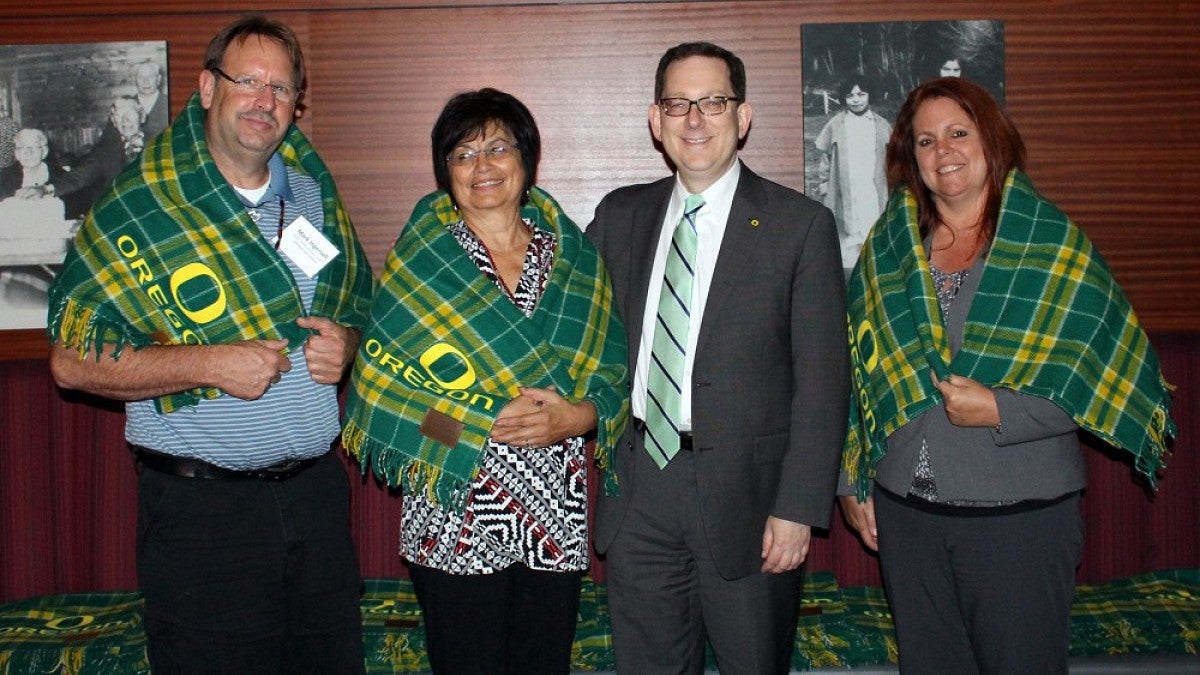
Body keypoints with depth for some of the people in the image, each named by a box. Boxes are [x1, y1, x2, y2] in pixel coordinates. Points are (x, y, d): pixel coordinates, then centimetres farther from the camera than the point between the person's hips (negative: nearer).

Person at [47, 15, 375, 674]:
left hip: (315, 489, 5)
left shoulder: (313, 192, 8)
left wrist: (344, 342, -3)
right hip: (200, 507, -5)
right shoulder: (140, 207, -8)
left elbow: (359, 303, 20)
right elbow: (73, 360, -11)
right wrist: (209, 363, -20)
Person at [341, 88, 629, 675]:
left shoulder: (573, 258, 7)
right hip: (455, 512, -2)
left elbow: (615, 375, 7)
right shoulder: (418, 262, -1)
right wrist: (489, 420, -16)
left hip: (555, 512, 3)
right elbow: (382, 382, -7)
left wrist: (574, 416, -14)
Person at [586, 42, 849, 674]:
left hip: (744, 494, -3)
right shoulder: (619, 216, 7)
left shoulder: (801, 225, -5)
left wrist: (798, 508, -12)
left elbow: (821, 381, -8)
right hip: (637, 487, 3)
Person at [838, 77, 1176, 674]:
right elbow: (858, 373, 10)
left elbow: (1108, 376, -7)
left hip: (1021, 517, -3)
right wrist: (853, 481, 7)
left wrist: (1000, 411, -17)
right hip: (905, 512, 3)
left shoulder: (1053, 245, -3)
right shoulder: (887, 250, 7)